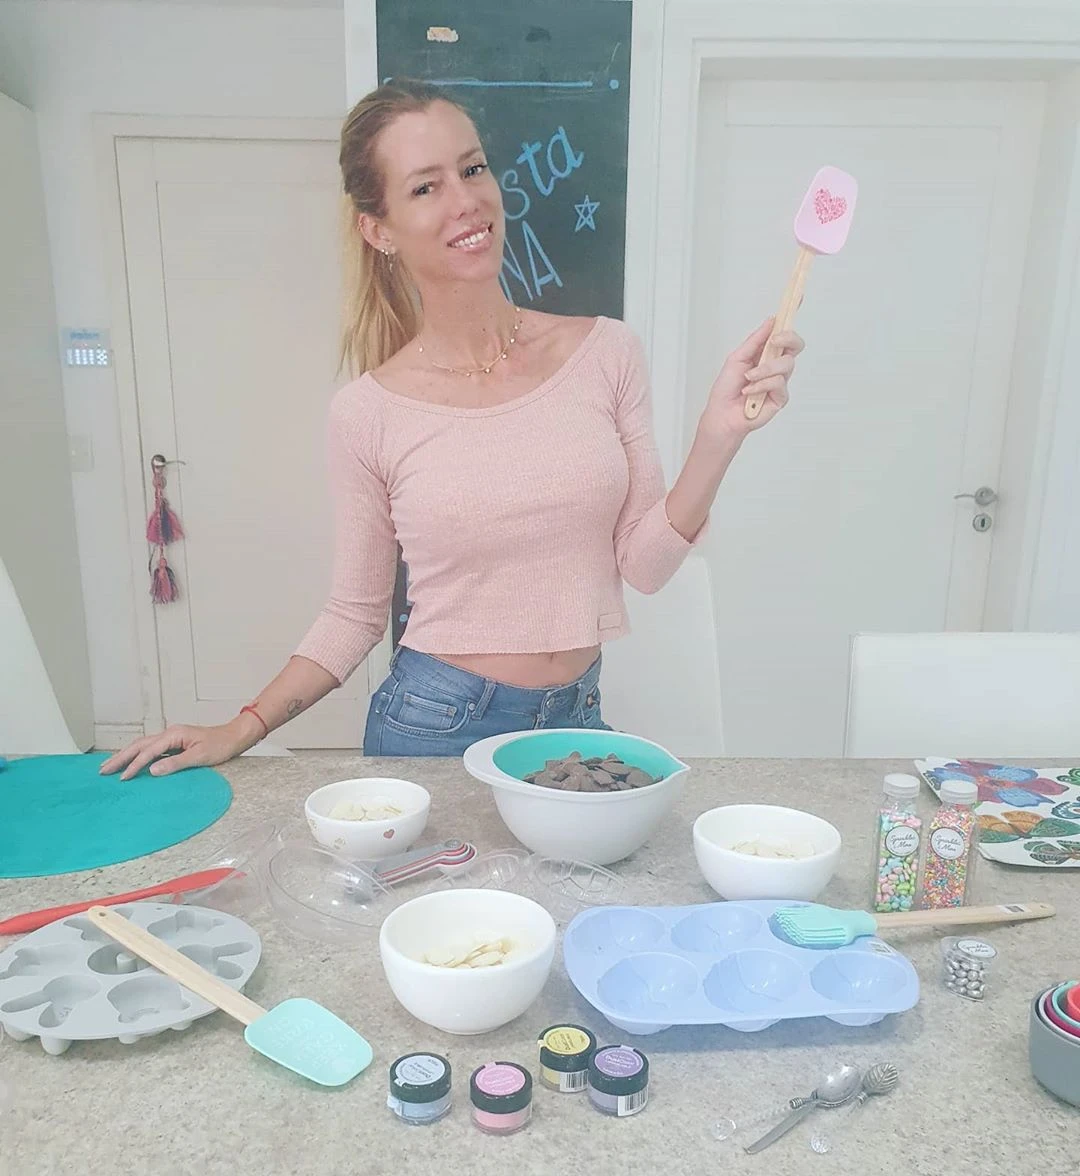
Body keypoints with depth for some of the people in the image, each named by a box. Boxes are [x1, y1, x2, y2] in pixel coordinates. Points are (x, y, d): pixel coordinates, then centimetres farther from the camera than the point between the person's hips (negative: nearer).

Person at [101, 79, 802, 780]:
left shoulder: (607, 353, -6)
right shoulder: (368, 414, -9)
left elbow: (644, 565, -4)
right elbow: (355, 615, 1)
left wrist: (719, 434, -17)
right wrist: (242, 731, -6)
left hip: (578, 721, 2)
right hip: (434, 727, -1)